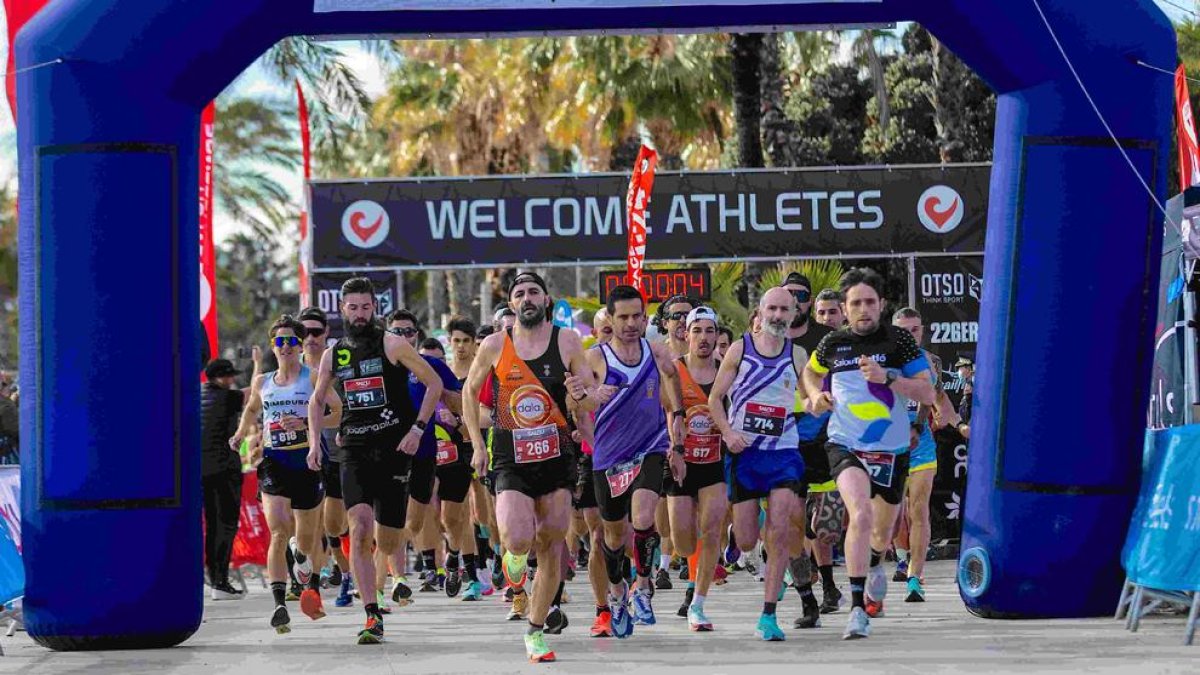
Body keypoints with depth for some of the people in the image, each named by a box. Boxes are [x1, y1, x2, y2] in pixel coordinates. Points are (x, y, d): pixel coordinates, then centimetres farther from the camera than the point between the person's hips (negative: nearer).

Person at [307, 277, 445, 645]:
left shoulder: (391, 344, -3)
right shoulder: (333, 354, 9)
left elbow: (435, 384, -1)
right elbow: (317, 400, 24)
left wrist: (417, 428, -8)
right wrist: (314, 442, 11)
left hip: (393, 449, -2)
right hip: (354, 452, 2)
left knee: (386, 542, 1)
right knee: (359, 531, -17)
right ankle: (372, 617, -16)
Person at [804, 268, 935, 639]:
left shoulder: (899, 340, -5)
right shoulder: (832, 343, 1)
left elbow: (928, 393, -9)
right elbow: (811, 371, 24)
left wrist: (887, 377, -22)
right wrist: (816, 395, 3)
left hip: (892, 450, 1)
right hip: (845, 445, -1)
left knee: (883, 529, 19)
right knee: (861, 514, -26)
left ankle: (875, 565, 57)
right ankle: (857, 609, -26)